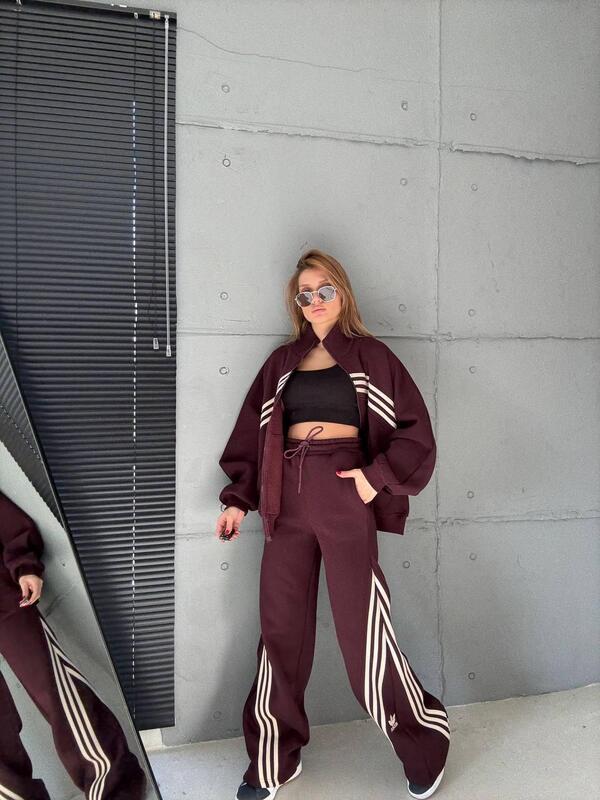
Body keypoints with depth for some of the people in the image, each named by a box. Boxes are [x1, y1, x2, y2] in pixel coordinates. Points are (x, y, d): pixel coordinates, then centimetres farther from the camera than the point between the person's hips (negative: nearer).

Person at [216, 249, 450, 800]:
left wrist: (377, 476, -11)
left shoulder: (371, 357, 5)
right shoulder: (282, 362, 14)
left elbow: (415, 431, 2)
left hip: (344, 491, -3)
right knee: (281, 628, 6)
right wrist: (239, 499, 7)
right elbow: (253, 433, 14)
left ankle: (425, 749, 22)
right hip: (287, 496, 4)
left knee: (362, 629, 0)